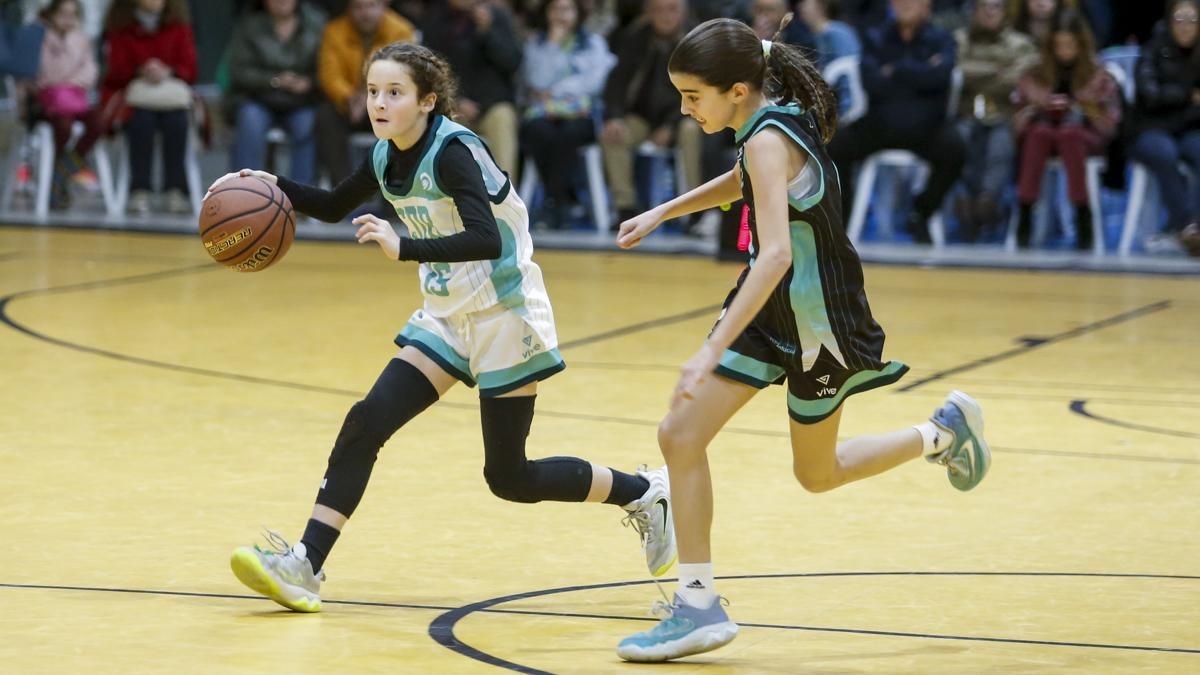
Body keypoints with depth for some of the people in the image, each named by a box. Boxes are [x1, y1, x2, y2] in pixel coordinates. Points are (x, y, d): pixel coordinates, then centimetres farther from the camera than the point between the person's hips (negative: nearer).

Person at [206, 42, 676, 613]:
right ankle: (304, 568, -10)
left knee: (509, 477, 0)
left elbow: (486, 240, -35)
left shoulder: (452, 151, -22)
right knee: (366, 423, -8)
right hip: (447, 318, 7)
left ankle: (646, 493, 20)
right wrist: (276, 187, 2)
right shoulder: (387, 158, 1)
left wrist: (402, 248, -45)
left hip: (504, 318, -7)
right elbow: (332, 207, 20)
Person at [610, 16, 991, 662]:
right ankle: (697, 605, 3)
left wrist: (713, 350, -42)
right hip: (771, 305, 8)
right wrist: (663, 212, 22)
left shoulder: (769, 139, -27)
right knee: (679, 436, -3)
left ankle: (943, 432, 35)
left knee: (817, 473, 12)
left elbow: (777, 254, -38)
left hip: (818, 322, -8)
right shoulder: (774, 120, -1)